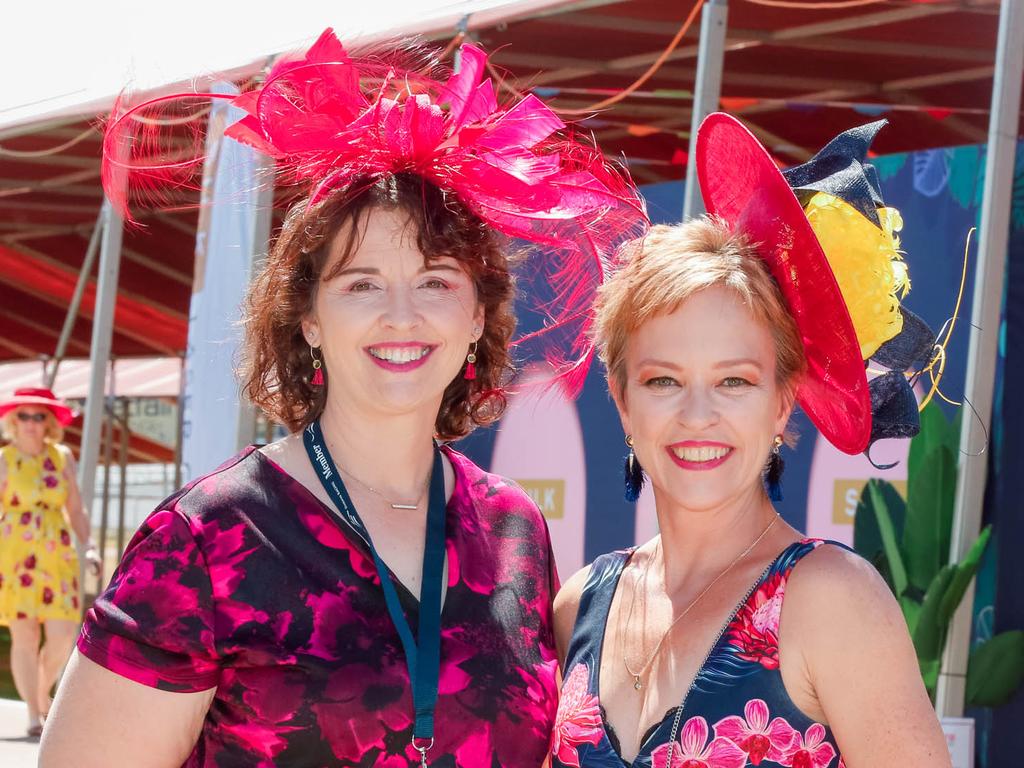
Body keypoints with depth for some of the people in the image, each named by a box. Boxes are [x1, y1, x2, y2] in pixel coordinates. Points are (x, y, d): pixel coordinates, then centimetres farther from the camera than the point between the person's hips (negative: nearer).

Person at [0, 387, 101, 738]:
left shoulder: (62, 457, 10)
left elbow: (76, 509, 13)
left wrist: (89, 546, 1)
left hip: (57, 555, 3)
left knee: (62, 636, -4)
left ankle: (42, 692, 24)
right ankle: (34, 715, 1)